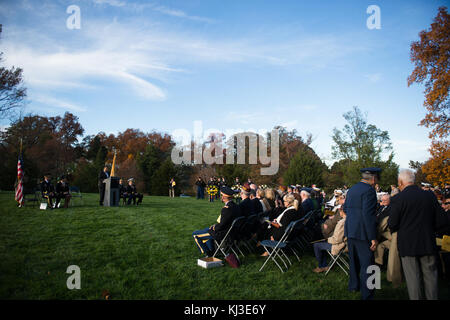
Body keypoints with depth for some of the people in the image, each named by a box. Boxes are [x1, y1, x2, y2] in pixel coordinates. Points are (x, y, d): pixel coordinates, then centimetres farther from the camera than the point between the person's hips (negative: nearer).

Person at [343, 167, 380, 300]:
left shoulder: (351, 190, 11)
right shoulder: (369, 190, -16)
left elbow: (345, 209, 20)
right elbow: (368, 215, -22)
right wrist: (373, 238, -19)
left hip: (350, 231, 8)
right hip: (362, 233, -8)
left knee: (354, 260, 23)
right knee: (367, 264, 1)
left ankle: (353, 285, 37)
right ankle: (367, 295, 7)